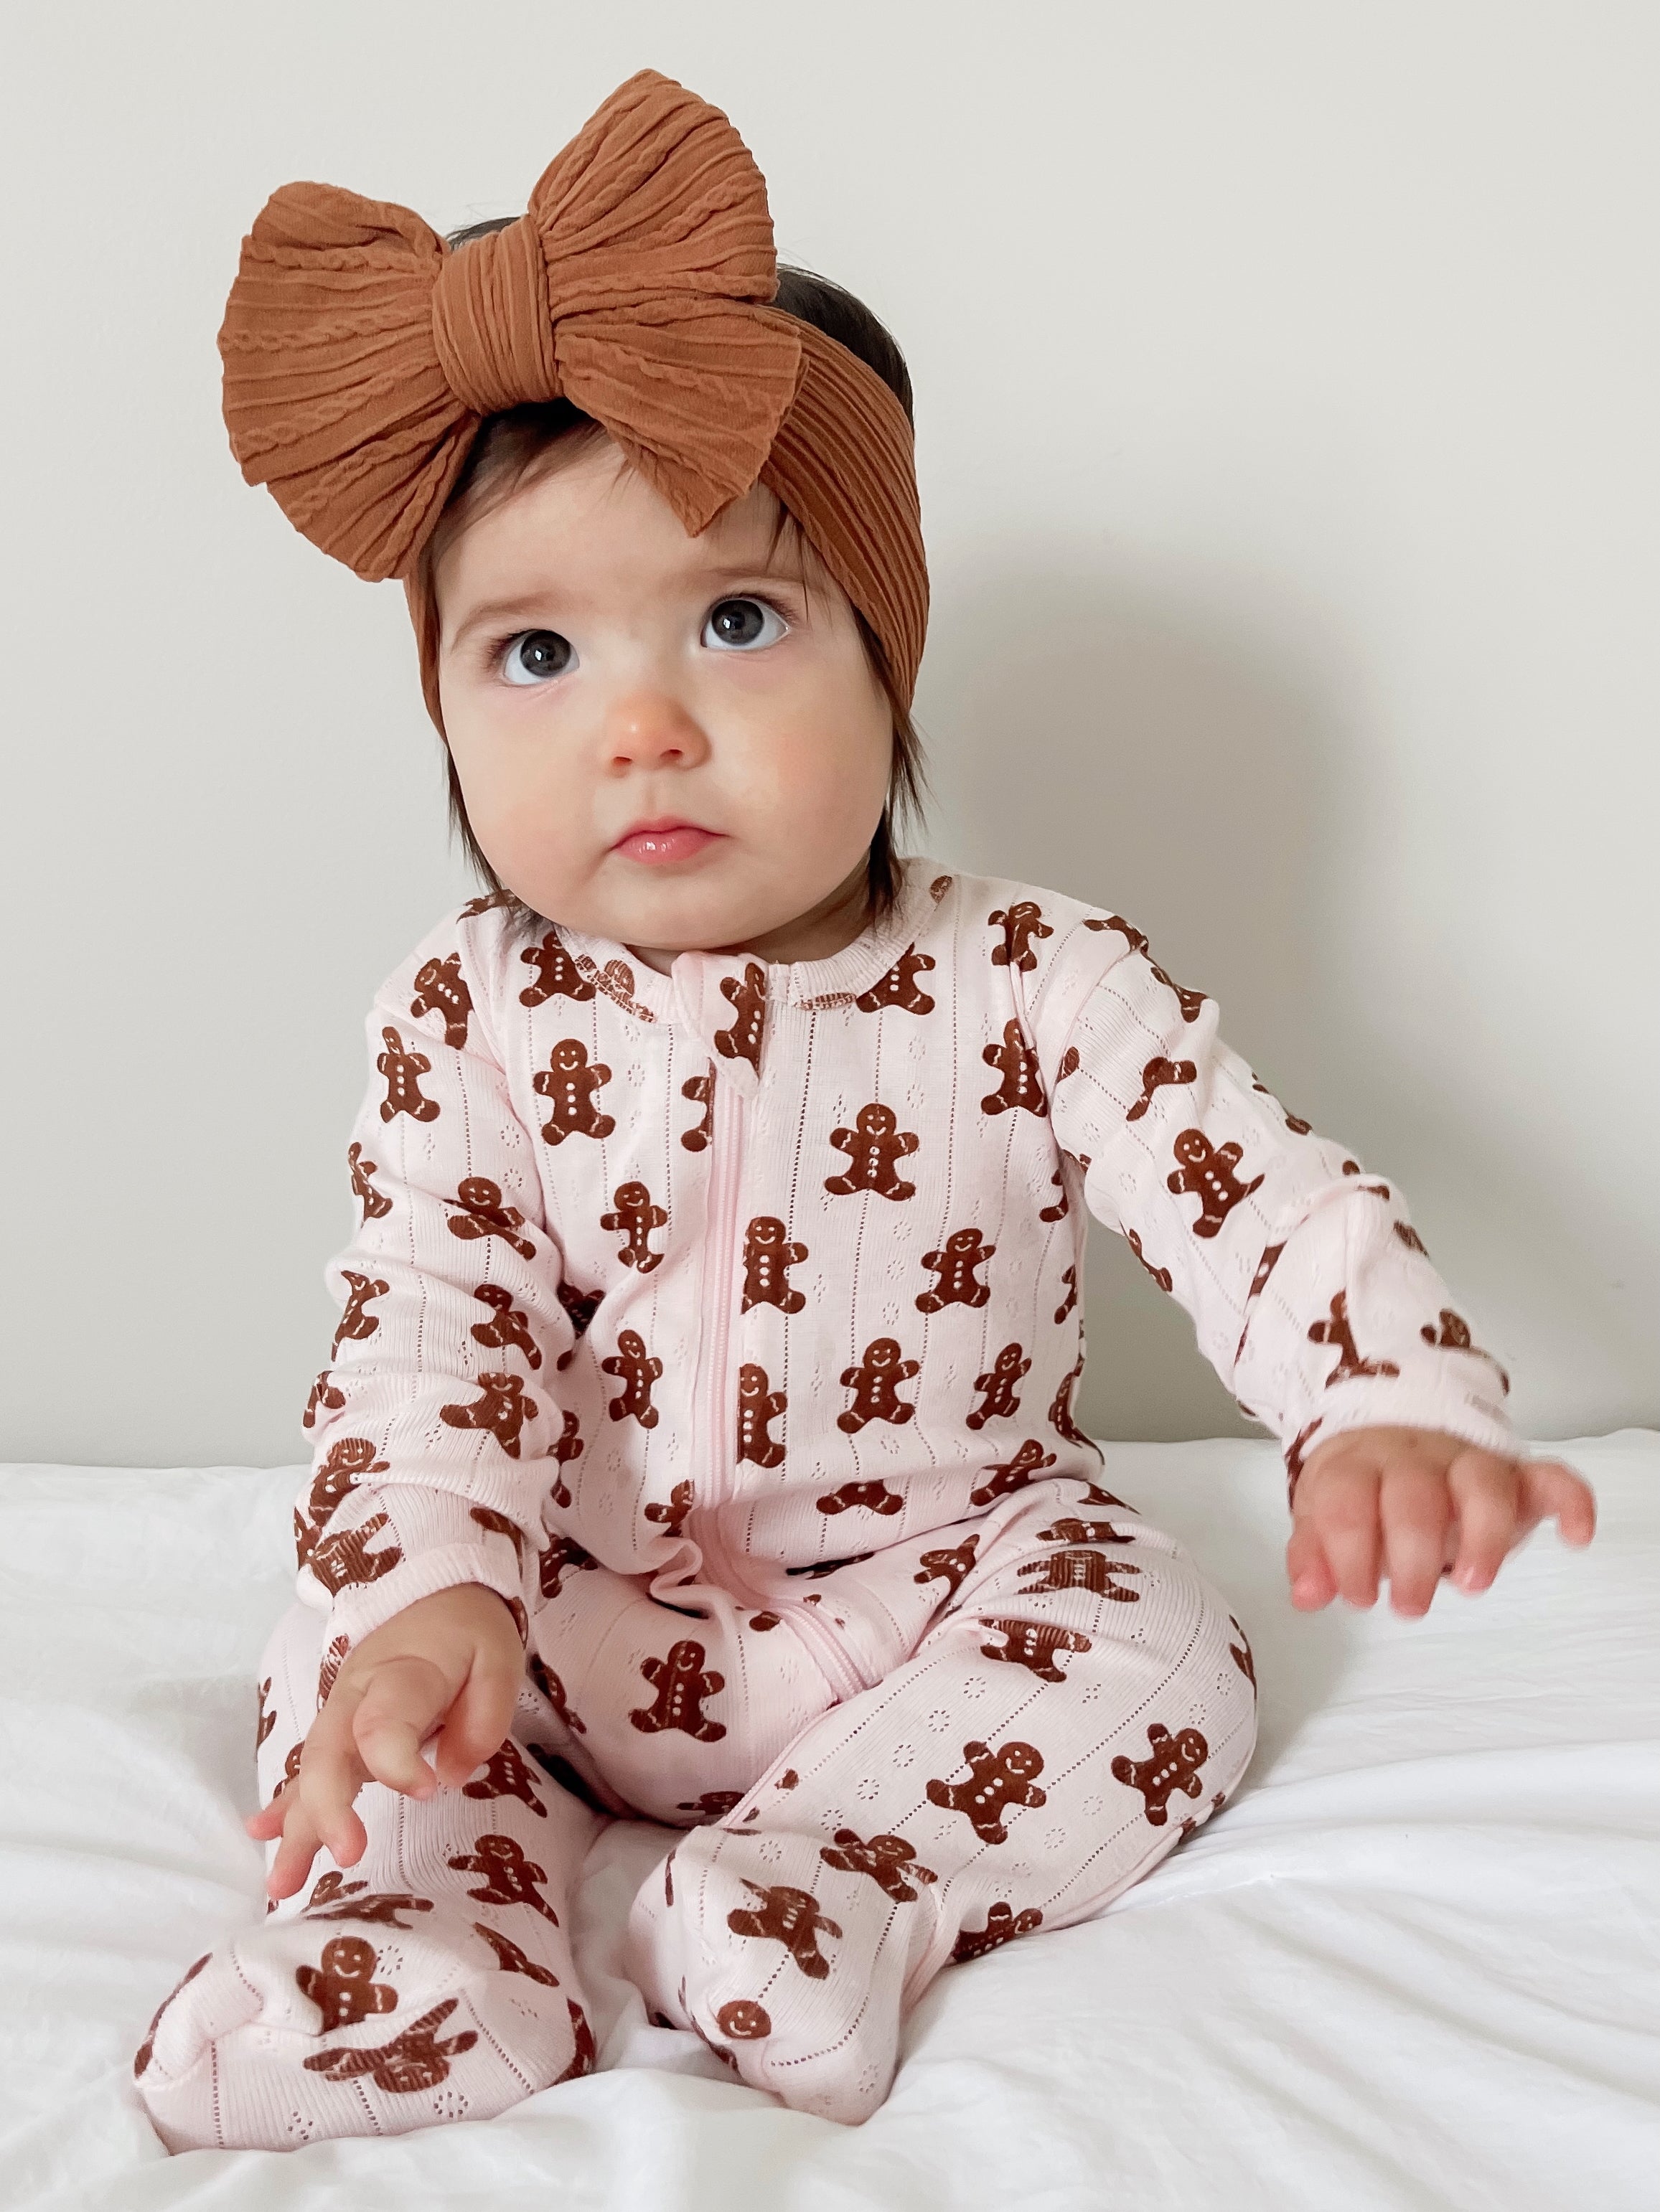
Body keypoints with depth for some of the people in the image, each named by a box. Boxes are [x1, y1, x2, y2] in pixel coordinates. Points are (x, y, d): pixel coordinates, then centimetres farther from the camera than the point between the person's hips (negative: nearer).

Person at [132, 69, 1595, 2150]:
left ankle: (830, 1885, -24)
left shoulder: (1029, 986, -15)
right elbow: (428, 1315, -16)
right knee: (334, 1646, -11)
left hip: (953, 1571, -1)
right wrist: (427, 1590, -34)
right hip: (580, 1616, 2)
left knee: (1159, 1655, -22)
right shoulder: (471, 1019, -11)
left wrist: (1391, 1412, -43)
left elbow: (1258, 1195, -22)